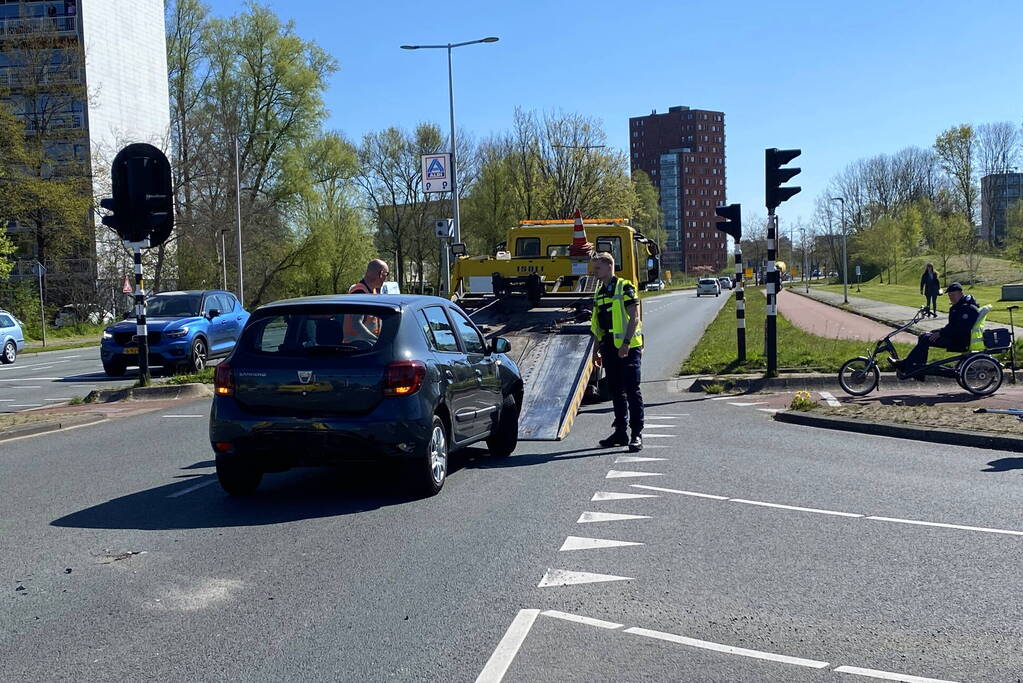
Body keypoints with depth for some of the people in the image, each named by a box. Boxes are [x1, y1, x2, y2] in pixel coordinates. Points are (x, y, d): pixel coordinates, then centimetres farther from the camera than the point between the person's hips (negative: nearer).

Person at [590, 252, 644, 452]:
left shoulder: (624, 287, -7)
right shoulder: (599, 292, 16)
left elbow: (634, 317, -12)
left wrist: (626, 343, -20)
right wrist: (596, 349, 18)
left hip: (627, 348, -8)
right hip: (609, 349, 8)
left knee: (632, 390, -7)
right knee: (616, 391, 11)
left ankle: (637, 434, -5)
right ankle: (621, 432, 18)